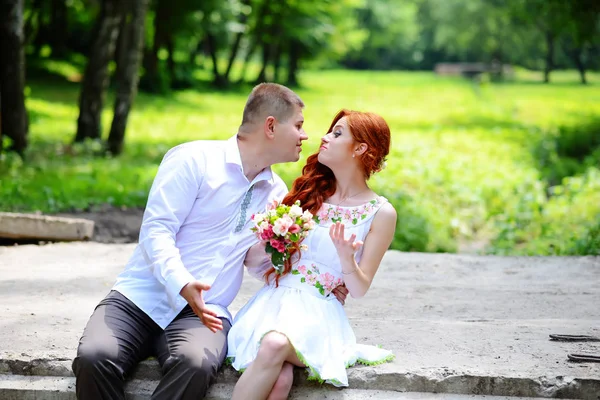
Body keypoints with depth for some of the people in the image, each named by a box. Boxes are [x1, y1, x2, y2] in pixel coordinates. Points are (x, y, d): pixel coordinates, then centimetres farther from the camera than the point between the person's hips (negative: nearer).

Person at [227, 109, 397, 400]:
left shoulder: (381, 213, 4)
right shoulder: (309, 190, 14)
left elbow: (360, 290, 0)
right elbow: (251, 260, 17)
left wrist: (346, 258, -20)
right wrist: (265, 250, -7)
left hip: (319, 311, -2)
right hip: (275, 299, 2)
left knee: (275, 345, -38)